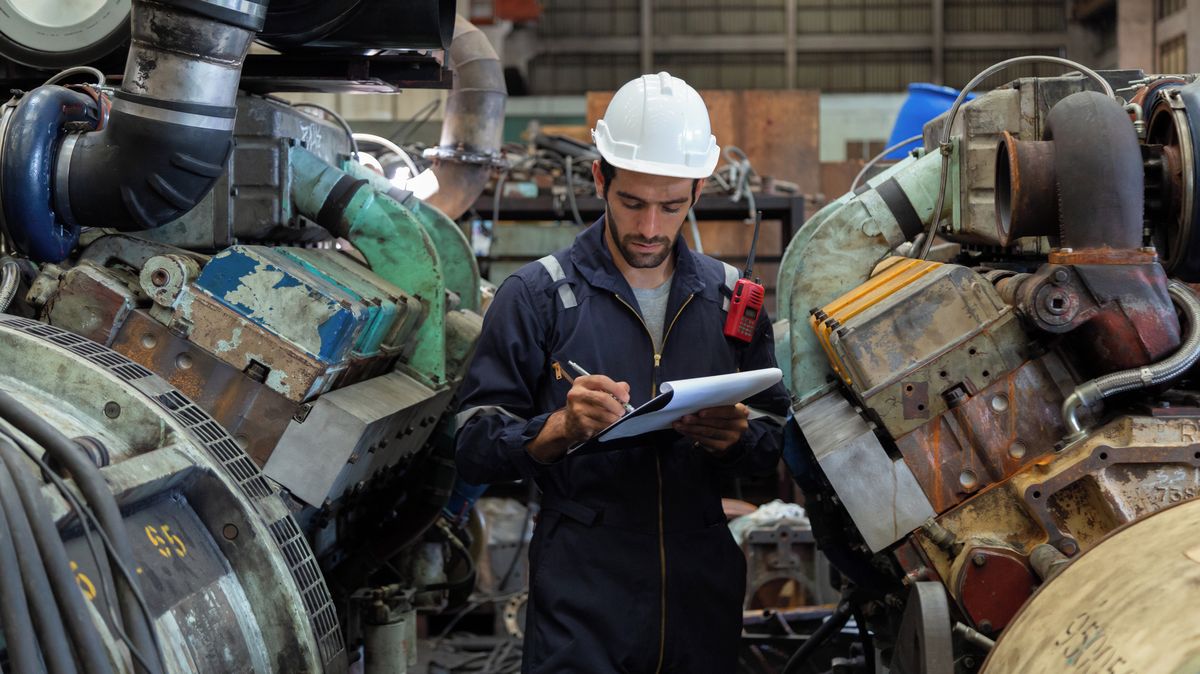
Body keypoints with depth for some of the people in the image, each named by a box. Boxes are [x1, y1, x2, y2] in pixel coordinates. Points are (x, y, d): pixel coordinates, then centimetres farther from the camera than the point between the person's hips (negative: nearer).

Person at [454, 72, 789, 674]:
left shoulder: (729, 297, 10)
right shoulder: (536, 295, -2)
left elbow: (772, 447, 12)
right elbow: (474, 449, -6)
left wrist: (735, 437, -10)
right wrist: (562, 427, -23)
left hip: (703, 595, 4)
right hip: (581, 597, -4)